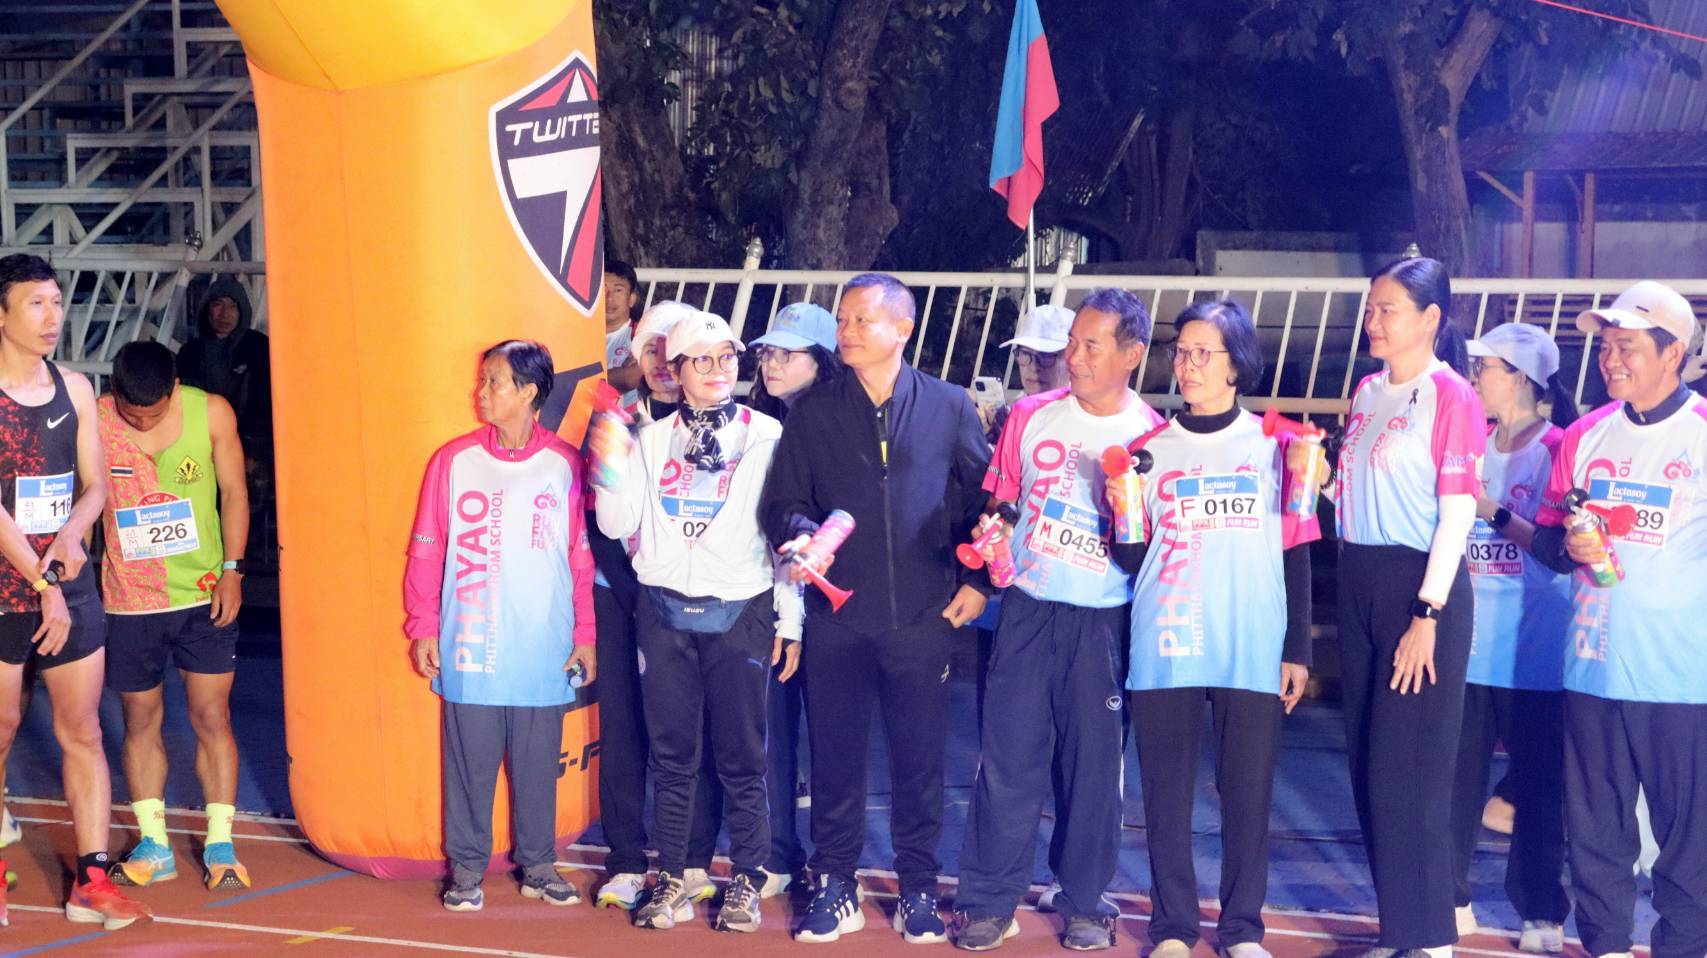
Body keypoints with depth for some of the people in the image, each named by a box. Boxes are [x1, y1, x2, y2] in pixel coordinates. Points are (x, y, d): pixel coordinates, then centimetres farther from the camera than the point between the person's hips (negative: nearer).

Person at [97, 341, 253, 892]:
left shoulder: (211, 413, -8)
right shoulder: (90, 424, -11)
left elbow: (233, 492, 1)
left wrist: (231, 570, -4)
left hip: (204, 595, 0)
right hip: (129, 600, 0)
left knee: (212, 717, 0)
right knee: (141, 721, 9)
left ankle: (220, 847, 8)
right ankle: (154, 846, 20)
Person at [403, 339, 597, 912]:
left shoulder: (565, 466, 1)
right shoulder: (454, 460, 2)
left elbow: (582, 556, 3)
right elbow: (426, 552, 4)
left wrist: (585, 635, 2)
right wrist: (423, 629, 1)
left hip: (544, 651, 0)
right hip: (468, 650, 0)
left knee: (537, 763, 7)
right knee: (469, 761, 4)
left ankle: (537, 866, 20)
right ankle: (466, 869, 16)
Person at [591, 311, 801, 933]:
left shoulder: (767, 436, 0)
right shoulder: (653, 439, 9)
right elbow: (616, 524, 3)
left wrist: (789, 619, -1)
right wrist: (612, 457, -11)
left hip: (740, 613, -2)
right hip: (664, 612, 3)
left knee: (741, 755, 3)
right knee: (671, 752, 8)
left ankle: (746, 881, 14)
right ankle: (670, 879, 17)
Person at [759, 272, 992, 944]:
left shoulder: (950, 408, 4)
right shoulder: (813, 413, 8)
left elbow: (983, 500, 7)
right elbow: (783, 502, 6)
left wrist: (977, 580, -1)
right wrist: (803, 533, -15)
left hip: (922, 616, -1)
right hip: (836, 615, 1)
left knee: (919, 759, 5)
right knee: (835, 757, 6)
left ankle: (918, 889, 17)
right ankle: (835, 887, 17)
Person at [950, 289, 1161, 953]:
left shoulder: (1151, 437, -3)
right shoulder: (1032, 416, 4)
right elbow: (998, 504, 15)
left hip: (1103, 619, -2)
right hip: (1028, 605, 2)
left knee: (1093, 761, 5)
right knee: (1008, 753, 2)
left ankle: (1084, 900, 19)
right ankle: (989, 898, 11)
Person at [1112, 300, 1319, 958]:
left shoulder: (1274, 445, 5)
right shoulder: (1150, 449, 7)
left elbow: (1296, 553, 6)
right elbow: (1131, 558, 6)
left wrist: (1297, 650, 2)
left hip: (1254, 650, -1)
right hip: (1166, 647, 1)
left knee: (1248, 792, 3)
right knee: (1166, 792, 4)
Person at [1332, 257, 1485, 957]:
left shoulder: (1451, 397, -10)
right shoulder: (1367, 392, 13)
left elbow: (1458, 512, -14)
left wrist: (1427, 614, -17)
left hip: (1419, 584, -8)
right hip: (1359, 580, 8)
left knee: (1406, 769, -6)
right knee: (1367, 764, 10)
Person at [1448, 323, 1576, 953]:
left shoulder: (1558, 449, -8)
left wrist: (1493, 512, -18)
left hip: (1533, 651, -6)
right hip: (1468, 645, 6)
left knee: (1538, 785, 3)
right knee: (1455, 777, 10)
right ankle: (1452, 900, 22)